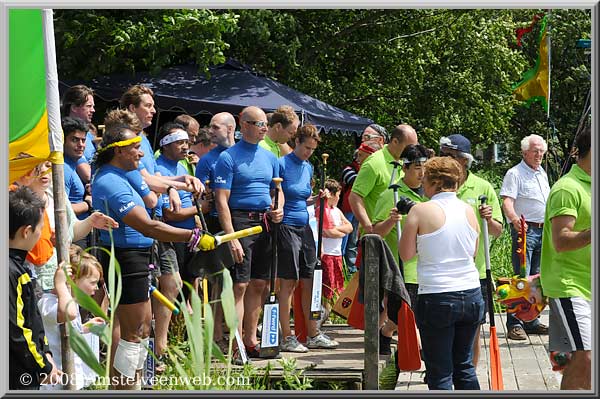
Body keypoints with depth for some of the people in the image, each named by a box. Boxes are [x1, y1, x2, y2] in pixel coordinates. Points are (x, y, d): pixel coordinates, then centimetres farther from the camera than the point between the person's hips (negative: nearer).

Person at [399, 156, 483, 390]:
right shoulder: (469, 211, 6)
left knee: (440, 373, 3)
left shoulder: (421, 211, -10)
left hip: (436, 298, -5)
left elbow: (406, 254, -5)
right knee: (464, 366, 17)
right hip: (471, 296, 5)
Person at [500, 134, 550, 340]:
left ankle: (531, 321, 16)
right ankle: (514, 324, -11)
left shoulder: (542, 173, 18)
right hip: (525, 230, -8)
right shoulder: (515, 174, -7)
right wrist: (514, 219, -36)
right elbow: (507, 201, -18)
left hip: (543, 230, 8)